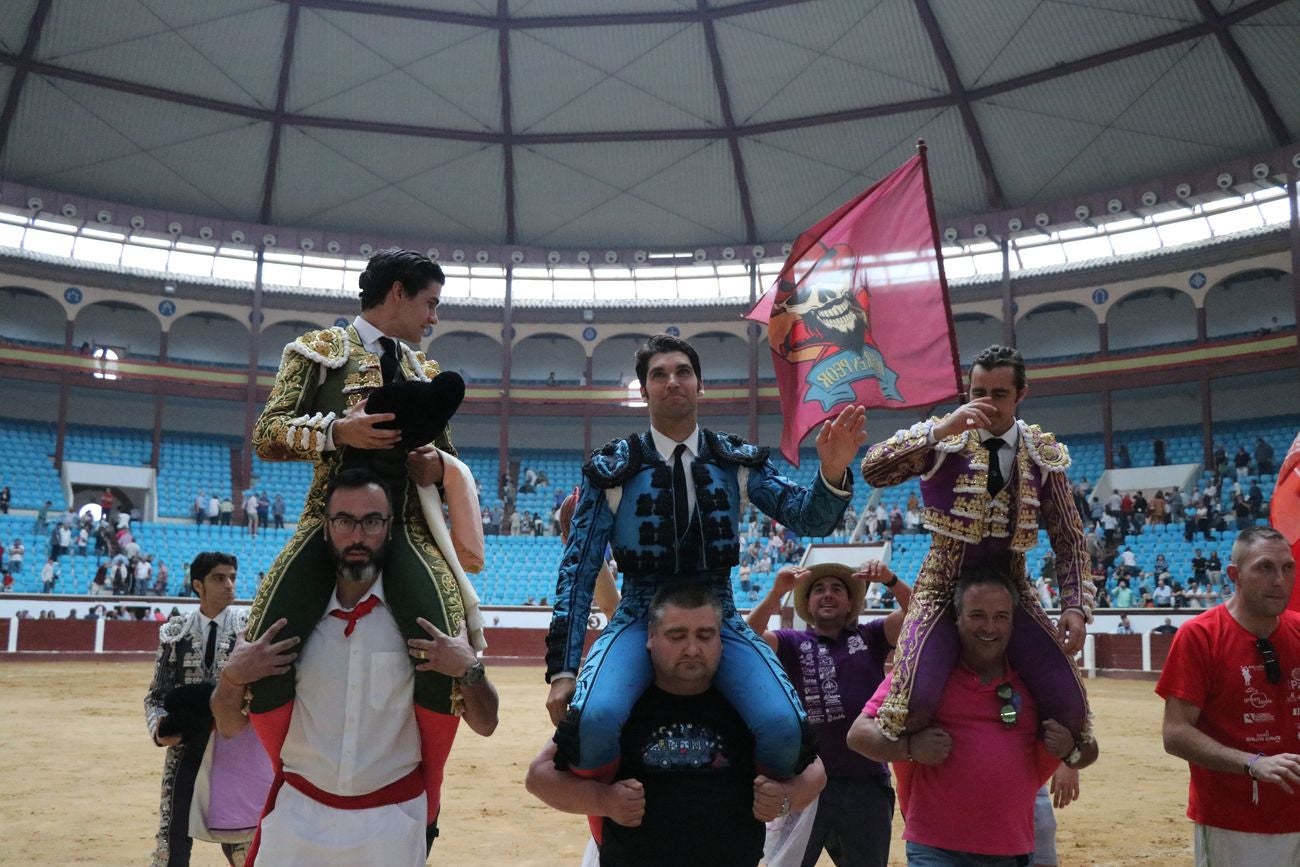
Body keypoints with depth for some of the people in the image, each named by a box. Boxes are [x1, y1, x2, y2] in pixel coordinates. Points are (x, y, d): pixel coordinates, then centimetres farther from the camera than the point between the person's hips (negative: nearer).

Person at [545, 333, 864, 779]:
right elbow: (578, 569, -2)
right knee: (595, 721, -33)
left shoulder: (737, 461, 4)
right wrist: (563, 670, -9)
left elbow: (809, 517, -6)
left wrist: (833, 473, -30)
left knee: (785, 726, -25)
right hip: (640, 620, -1)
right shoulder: (612, 469, -1)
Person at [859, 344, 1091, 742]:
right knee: (915, 698, -27)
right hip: (944, 588, -3)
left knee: (1069, 701, -10)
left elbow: (1069, 538, 7)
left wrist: (1075, 605, -5)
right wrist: (941, 429, -28)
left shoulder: (1044, 454, 3)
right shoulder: (941, 440, -6)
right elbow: (872, 470, -21)